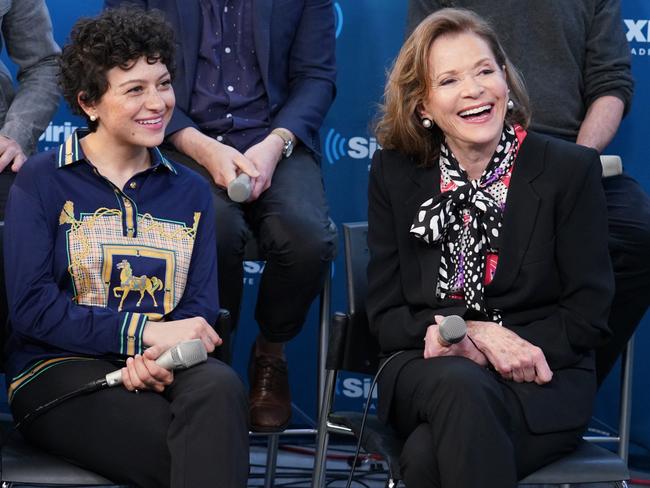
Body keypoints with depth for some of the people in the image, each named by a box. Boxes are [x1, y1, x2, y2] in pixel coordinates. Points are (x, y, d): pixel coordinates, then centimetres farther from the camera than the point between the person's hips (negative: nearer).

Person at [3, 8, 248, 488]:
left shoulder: (191, 190, 15)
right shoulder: (42, 180, 4)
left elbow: (200, 308, 8)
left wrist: (160, 355, -16)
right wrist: (146, 331, -14)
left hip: (164, 364, 4)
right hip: (60, 371, -4)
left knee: (220, 386, -33)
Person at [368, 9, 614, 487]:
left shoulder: (572, 169, -1)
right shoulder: (394, 173, 6)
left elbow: (588, 315, -2)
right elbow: (386, 315, 5)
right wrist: (474, 334, -13)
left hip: (539, 380, -2)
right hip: (425, 371, 3)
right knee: (459, 386, -36)